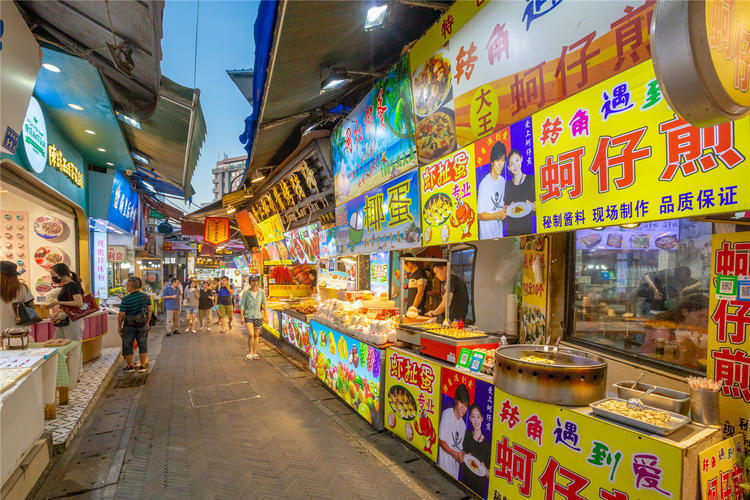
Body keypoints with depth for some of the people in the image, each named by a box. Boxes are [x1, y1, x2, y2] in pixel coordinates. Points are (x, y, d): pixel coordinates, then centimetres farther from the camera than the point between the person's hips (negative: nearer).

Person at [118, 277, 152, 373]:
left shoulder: (126, 299, -15)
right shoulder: (145, 296, -2)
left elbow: (121, 315, -12)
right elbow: (149, 310, 3)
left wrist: (119, 326, 2)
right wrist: (147, 323, 13)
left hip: (129, 325, -3)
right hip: (142, 324, 4)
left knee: (128, 345, 12)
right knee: (142, 345, 11)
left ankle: (130, 366, 20)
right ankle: (143, 366, 16)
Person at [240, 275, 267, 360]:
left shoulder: (261, 292, -3)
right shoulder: (246, 292, -6)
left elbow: (264, 304, 5)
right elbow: (242, 305, -2)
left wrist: (265, 316, 5)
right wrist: (241, 316, -6)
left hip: (258, 316, 2)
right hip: (248, 316, -2)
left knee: (256, 335, 11)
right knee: (250, 334, -13)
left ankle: (255, 353, 24)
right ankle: (249, 353, 5)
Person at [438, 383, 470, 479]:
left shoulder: (463, 424, 4)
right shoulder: (447, 414, -15)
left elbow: (459, 446, 13)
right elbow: (441, 441, -12)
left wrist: (463, 454, -6)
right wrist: (455, 454, -16)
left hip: (456, 464, 6)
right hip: (445, 463, -6)